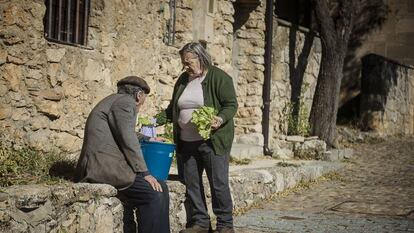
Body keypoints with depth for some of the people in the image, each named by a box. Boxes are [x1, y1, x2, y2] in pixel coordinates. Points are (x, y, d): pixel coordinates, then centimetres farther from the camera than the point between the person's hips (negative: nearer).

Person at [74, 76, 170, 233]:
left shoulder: (112, 100, 25)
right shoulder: (125, 101, -4)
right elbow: (128, 141, -13)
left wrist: (147, 139, 42)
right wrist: (144, 173, -13)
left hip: (93, 167, 11)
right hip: (106, 165, -11)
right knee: (157, 192, -18)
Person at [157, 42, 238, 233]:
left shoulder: (219, 78, -6)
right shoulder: (183, 80, 14)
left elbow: (231, 104, -8)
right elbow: (172, 110, 20)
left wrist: (220, 119, -27)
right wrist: (156, 120, 6)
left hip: (212, 141, -6)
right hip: (186, 143, 6)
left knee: (218, 183, -4)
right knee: (191, 184, 8)